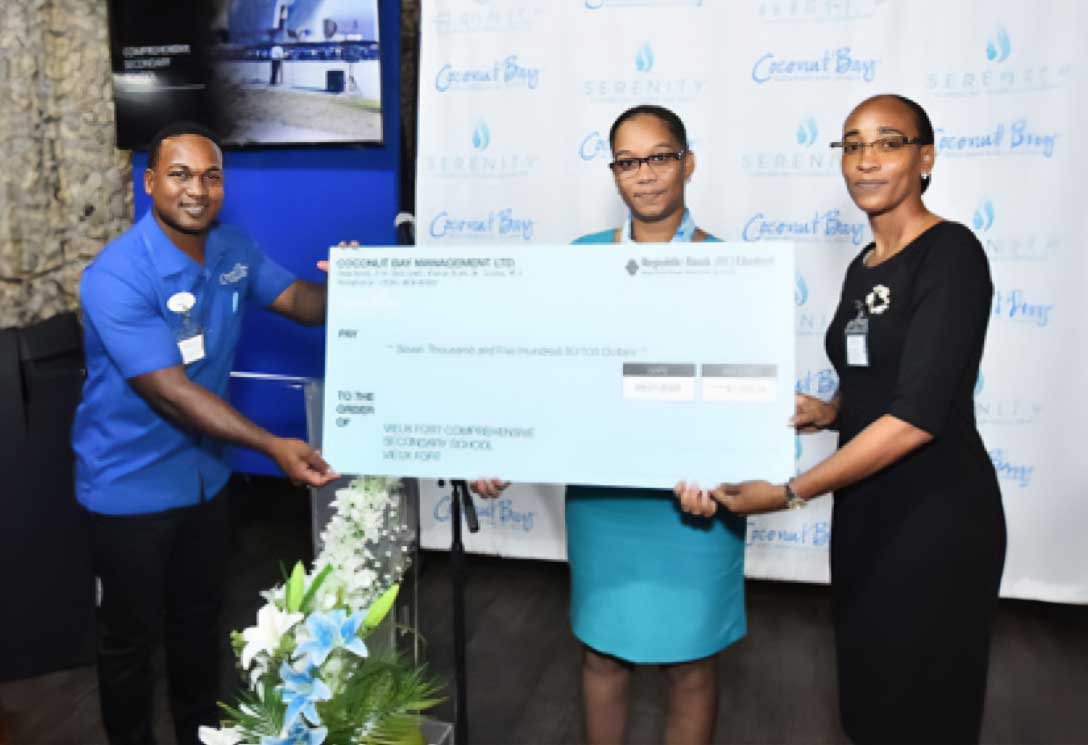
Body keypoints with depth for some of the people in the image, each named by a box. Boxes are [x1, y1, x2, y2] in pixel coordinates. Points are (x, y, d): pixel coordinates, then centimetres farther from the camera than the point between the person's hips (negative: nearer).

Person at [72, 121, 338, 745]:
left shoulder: (234, 249, -4)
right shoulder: (116, 276, -26)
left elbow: (305, 304, 1)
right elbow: (170, 391, -31)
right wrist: (273, 446, -38)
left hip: (206, 473, 6)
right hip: (132, 484, -6)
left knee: (199, 620, 23)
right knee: (132, 635, 12)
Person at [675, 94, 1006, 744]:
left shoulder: (952, 253, -15)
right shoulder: (862, 267, 9)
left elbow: (918, 415, -23)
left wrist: (790, 493, -22)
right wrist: (827, 414, -3)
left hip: (937, 513, -7)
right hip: (864, 506, 8)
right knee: (867, 692, 19)